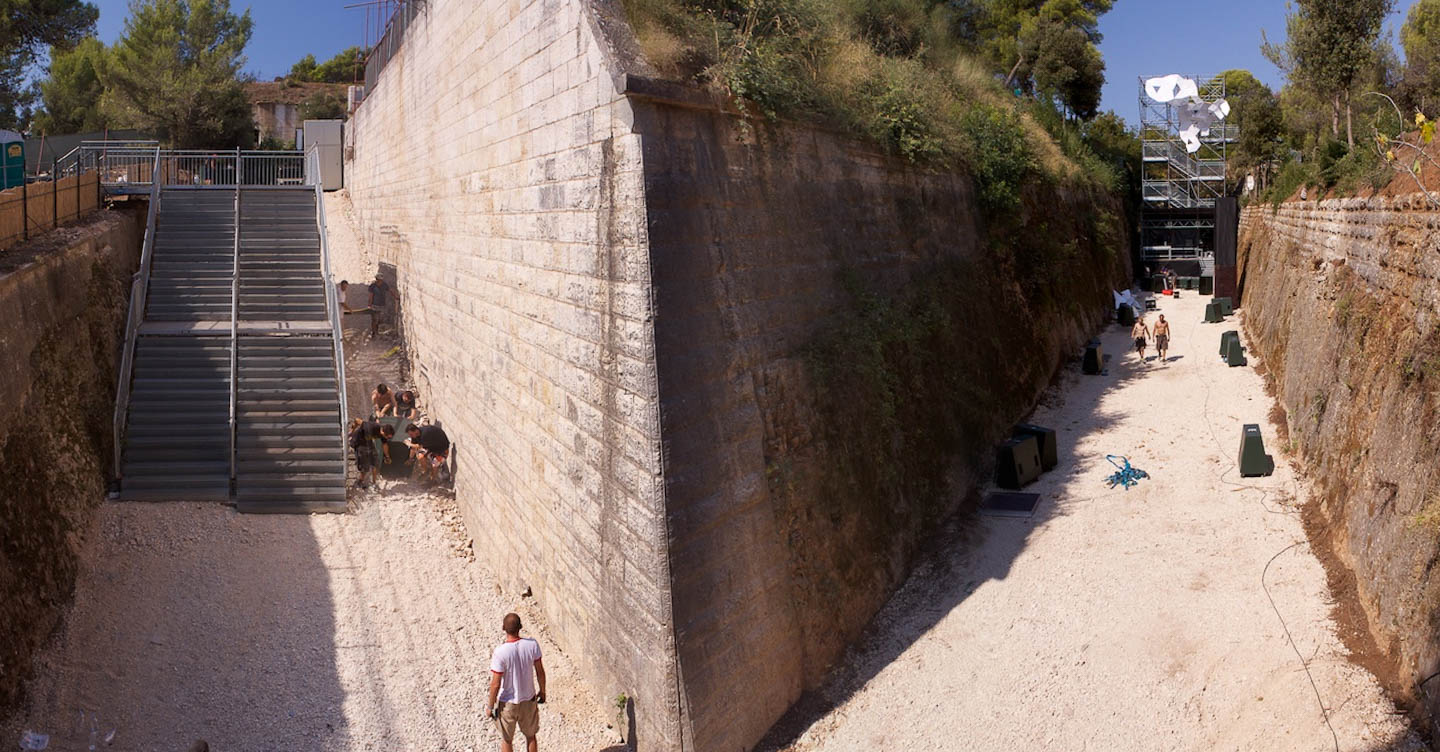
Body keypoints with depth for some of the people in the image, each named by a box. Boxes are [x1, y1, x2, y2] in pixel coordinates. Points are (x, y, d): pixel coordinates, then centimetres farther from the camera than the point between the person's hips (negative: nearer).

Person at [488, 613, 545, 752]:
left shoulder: (499, 653, -28)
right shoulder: (532, 645, -18)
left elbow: (495, 684, -21)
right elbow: (540, 671, -6)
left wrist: (490, 706, -5)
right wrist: (542, 691, 12)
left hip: (507, 703, -3)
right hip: (529, 699, 3)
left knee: (506, 740, 19)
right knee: (531, 735, 24)